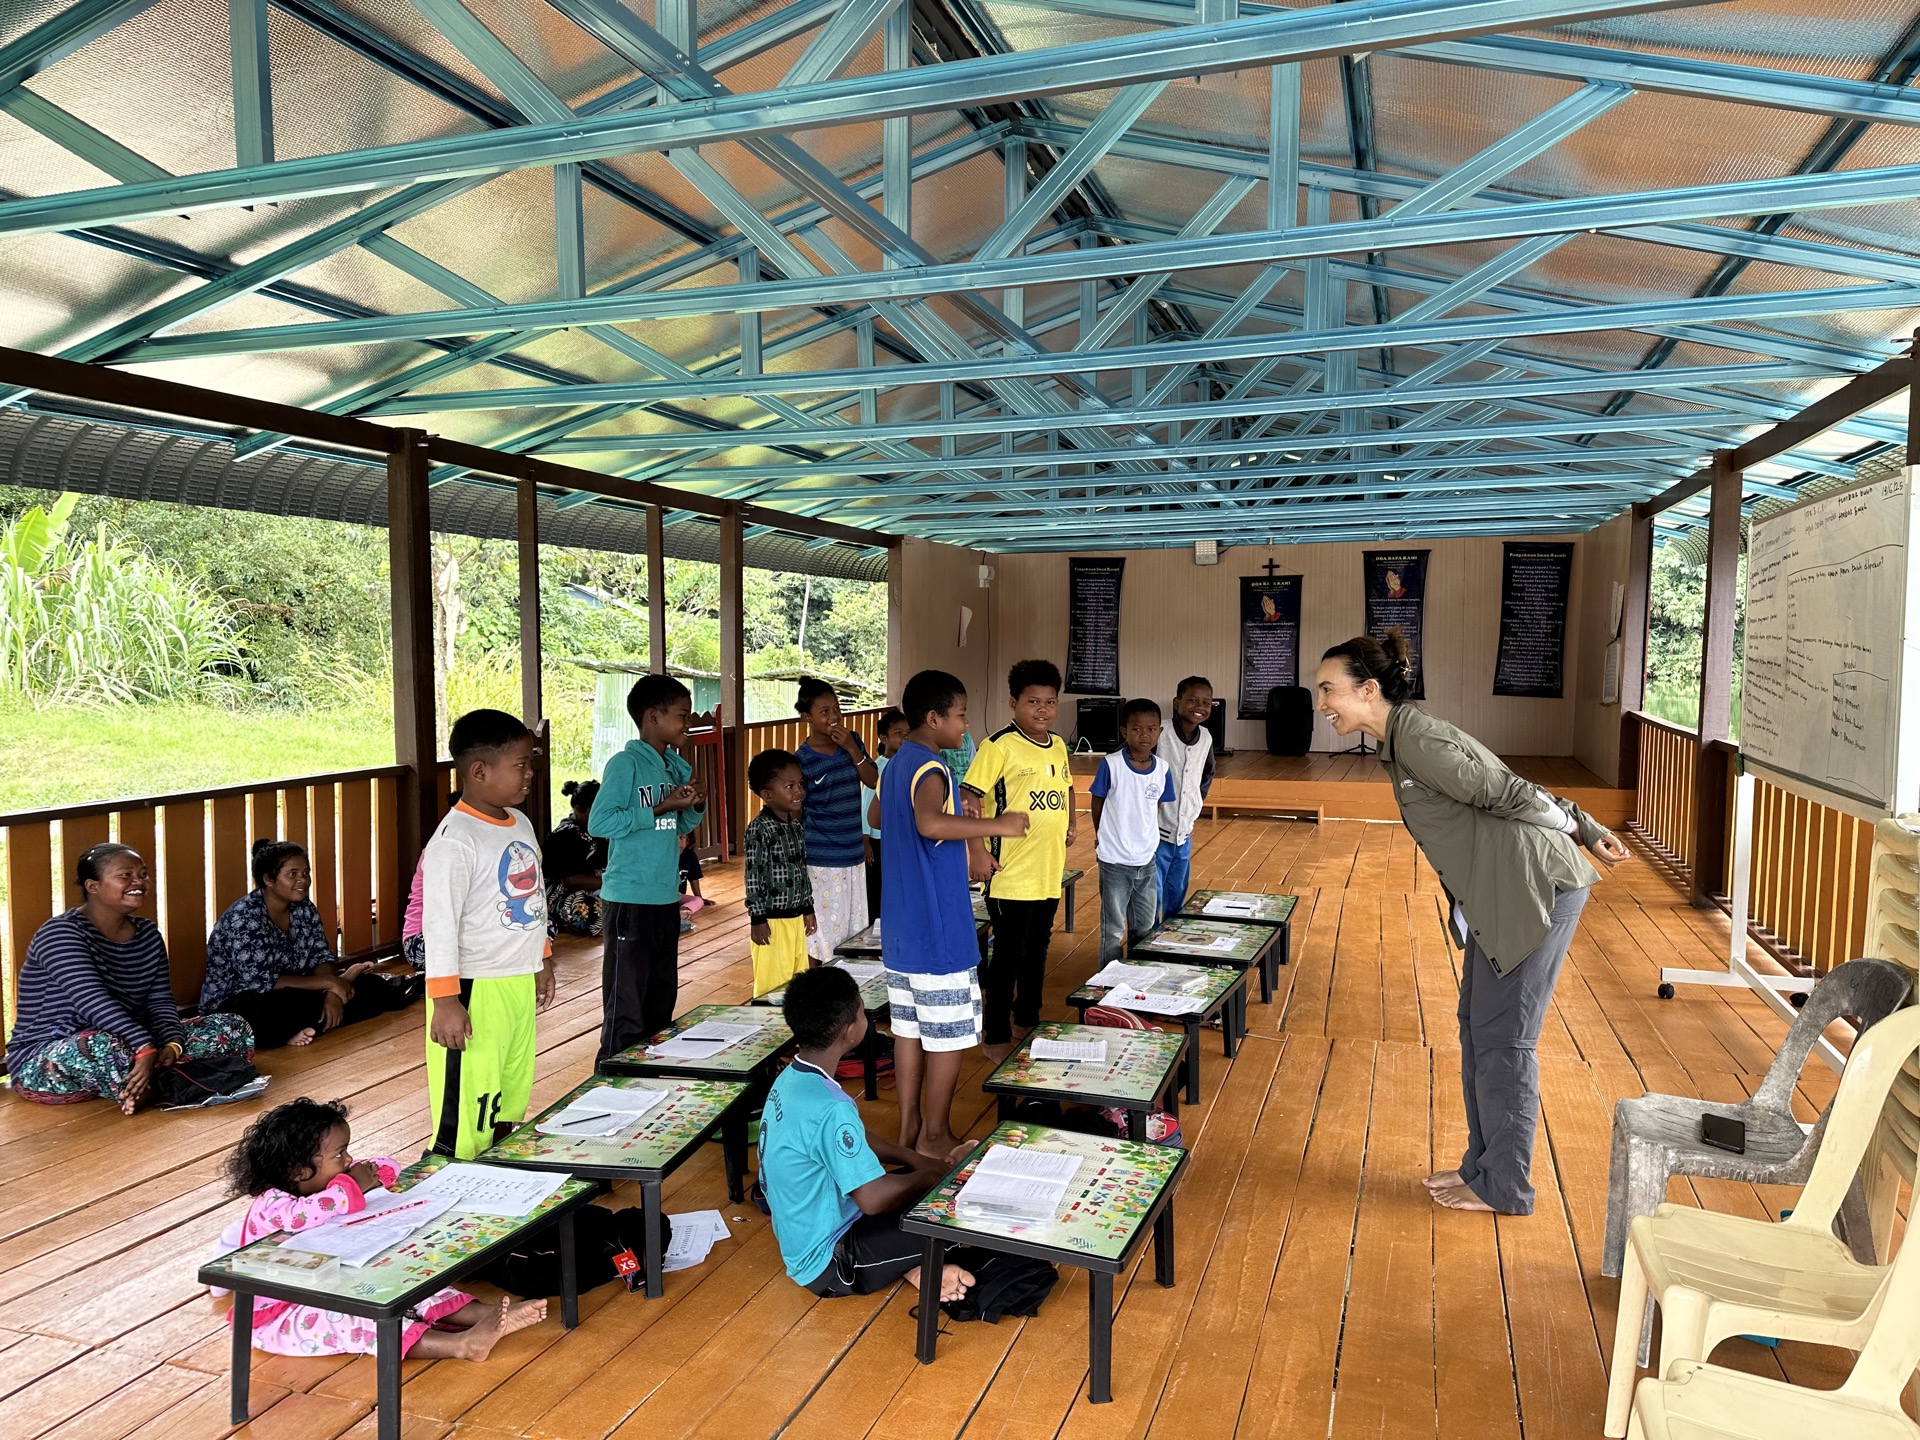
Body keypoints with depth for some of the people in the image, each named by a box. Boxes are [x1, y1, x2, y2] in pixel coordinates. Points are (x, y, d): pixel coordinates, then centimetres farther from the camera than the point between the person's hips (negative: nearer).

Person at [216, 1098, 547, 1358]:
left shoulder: (327, 1183, 1)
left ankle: (489, 1314, -27)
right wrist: (352, 1188, -34)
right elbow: (298, 1215, -48)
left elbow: (386, 1166, 8)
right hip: (279, 1315, -9)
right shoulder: (270, 1205, -23)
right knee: (342, 1321, -32)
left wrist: (372, 1174, -16)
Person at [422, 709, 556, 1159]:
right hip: (475, 991, -9)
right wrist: (445, 1000, -21)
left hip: (520, 985, 9)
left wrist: (542, 960, 24)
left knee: (510, 1103, 19)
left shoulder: (520, 824, 8)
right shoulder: (454, 839, -18)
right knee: (465, 1121, -3)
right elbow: (440, 924, -20)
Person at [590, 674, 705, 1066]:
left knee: (662, 999, 16)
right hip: (630, 899, -8)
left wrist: (695, 806, -1)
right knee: (626, 1004, -2)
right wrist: (662, 807, -20)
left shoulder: (677, 766, 11)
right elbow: (600, 821, -21)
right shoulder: (626, 764, -12)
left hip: (665, 898, 8)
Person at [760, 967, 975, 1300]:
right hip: (828, 1261, -9)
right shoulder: (829, 1107, -33)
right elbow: (874, 1198, -30)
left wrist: (918, 1160, 4)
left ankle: (911, 1263, 5)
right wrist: (937, 1173, -12)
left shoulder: (790, 1079, -3)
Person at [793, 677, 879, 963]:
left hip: (854, 854, 6)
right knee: (825, 935, -1)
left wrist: (852, 749, -13)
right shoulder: (802, 760, -11)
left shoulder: (852, 741, 4)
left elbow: (874, 781, -1)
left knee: (854, 931, 14)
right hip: (822, 861, -6)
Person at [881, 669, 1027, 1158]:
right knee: (949, 1037, 2)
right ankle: (933, 1139, 12)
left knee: (908, 1028, 15)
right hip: (938, 932, -9)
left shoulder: (897, 764, 11)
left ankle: (910, 1128, 24)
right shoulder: (930, 769, -19)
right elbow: (930, 823, -40)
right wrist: (997, 825, -30)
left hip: (901, 929, 9)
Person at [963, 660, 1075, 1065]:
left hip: (1050, 872, 7)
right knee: (1008, 957, 1)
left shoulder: (1058, 746, 8)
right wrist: (978, 851, -20)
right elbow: (969, 798, -16)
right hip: (1011, 875, -7)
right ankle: (996, 1038, 15)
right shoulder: (999, 746, -14)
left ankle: (1027, 1022, 36)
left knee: (1037, 954, 19)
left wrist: (1068, 825, 14)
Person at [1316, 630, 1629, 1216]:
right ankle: (1483, 1163, 27)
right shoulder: (1400, 742, 12)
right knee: (1476, 1026, 15)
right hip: (1500, 897, 10)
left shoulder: (1417, 741, -20)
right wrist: (1589, 830, 17)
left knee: (1502, 1039, 0)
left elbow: (1512, 794, -16)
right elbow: (1515, 789, 14)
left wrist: (1578, 831, 0)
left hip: (1536, 891, -10)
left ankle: (1504, 1187, 14)